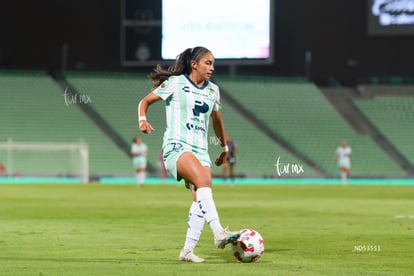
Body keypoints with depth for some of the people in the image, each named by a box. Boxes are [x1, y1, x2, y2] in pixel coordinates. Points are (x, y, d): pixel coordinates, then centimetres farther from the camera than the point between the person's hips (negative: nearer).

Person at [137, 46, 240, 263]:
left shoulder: (213, 90, 16)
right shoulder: (175, 83, 1)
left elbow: (217, 120, 32)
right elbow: (145, 101, 7)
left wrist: (224, 147, 37)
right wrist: (142, 119, -13)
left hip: (201, 150, 6)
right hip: (176, 147, -6)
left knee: (201, 199, -11)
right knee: (203, 179, -32)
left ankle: (187, 250, -5)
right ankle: (218, 233, -43)